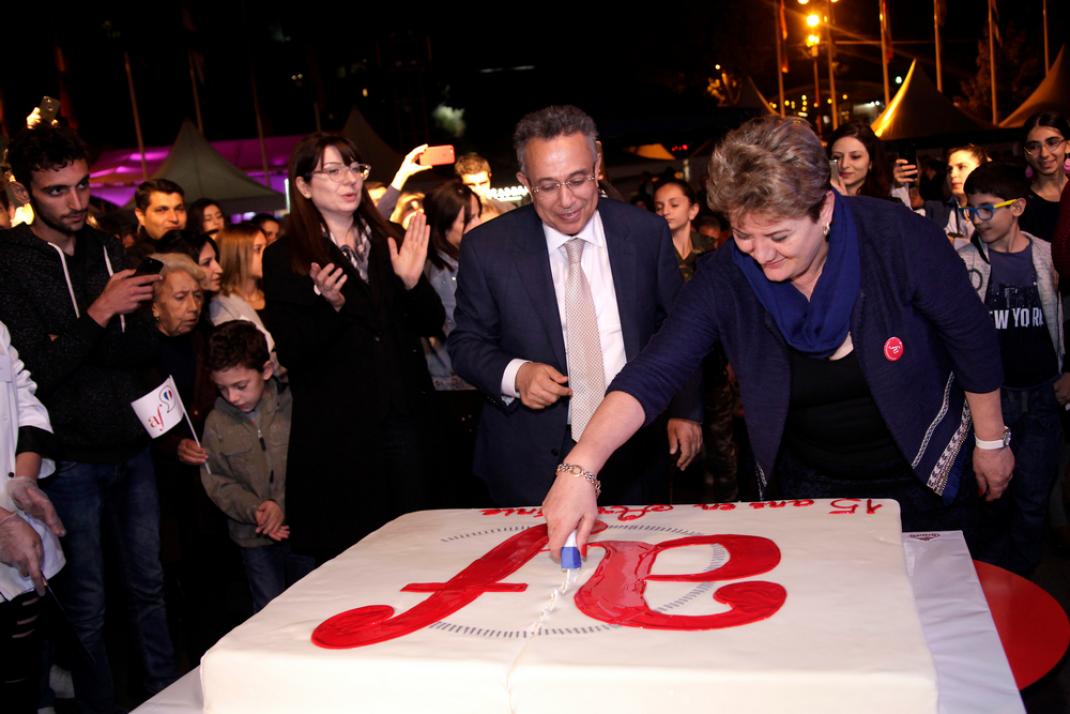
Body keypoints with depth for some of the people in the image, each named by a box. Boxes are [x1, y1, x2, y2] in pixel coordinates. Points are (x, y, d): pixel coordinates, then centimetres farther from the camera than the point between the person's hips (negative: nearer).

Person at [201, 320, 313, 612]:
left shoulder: (293, 406, -11)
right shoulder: (217, 422, -5)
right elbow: (215, 481, -3)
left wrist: (283, 505, -18)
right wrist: (254, 510, -16)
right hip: (255, 537, 1)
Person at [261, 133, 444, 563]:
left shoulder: (391, 243, 11)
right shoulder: (285, 258, -1)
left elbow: (431, 325, 8)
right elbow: (291, 353, -6)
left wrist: (412, 283, -11)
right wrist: (329, 304, -22)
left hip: (405, 419, 4)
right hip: (339, 433, -3)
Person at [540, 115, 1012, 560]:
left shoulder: (894, 236, -24)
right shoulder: (725, 279, -20)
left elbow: (971, 336, -11)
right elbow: (653, 375, -28)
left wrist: (991, 442, -1)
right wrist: (581, 467, -42)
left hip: (923, 480, -1)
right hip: (808, 488, 1)